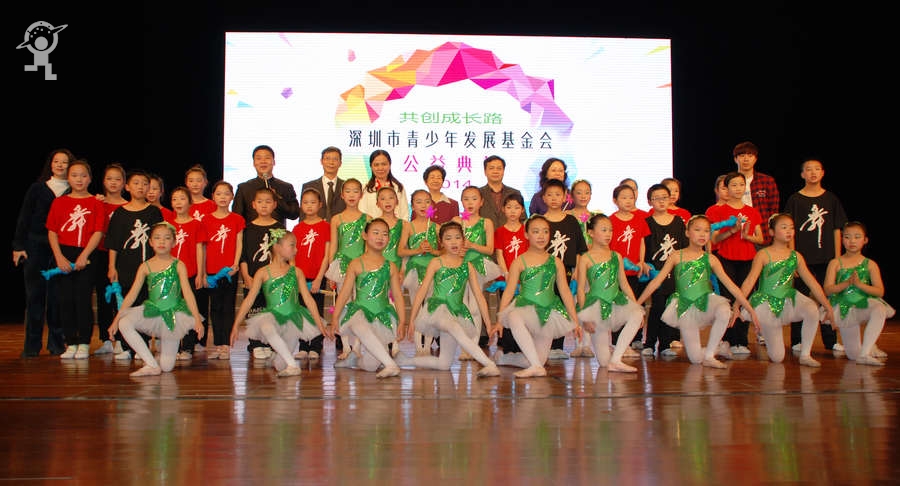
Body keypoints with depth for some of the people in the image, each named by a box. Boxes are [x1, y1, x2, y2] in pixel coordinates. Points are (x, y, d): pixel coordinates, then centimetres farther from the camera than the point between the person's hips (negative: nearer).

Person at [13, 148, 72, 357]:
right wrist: (18, 246, 1)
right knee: (34, 294, 2)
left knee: (57, 295, 0)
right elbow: (24, 218, 6)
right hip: (35, 245, 1)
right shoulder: (37, 188, 8)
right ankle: (32, 345, 8)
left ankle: (56, 343, 9)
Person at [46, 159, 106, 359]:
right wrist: (59, 257, -7)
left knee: (83, 300, -3)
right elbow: (52, 232, 5)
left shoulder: (96, 203, 3)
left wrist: (84, 255, -14)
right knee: (65, 301, 3)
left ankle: (84, 344, 4)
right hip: (63, 256, 3)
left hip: (85, 256, -2)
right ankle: (71, 344, 11)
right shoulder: (59, 202, 9)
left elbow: (98, 232, -4)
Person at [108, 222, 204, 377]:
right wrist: (116, 319, -3)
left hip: (173, 314, -3)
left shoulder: (178, 265, -3)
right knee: (124, 324, -27)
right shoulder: (145, 266, 3)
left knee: (167, 367, -9)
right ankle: (152, 365, -18)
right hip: (152, 312, 3)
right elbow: (132, 294, 2)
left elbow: (187, 292, -9)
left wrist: (197, 319, -19)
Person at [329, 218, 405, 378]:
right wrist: (335, 316, -6)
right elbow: (345, 291, 1)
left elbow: (397, 295, 8)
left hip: (382, 314, 2)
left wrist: (402, 321, 1)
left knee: (370, 366, -10)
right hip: (360, 310, -2)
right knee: (360, 327, -43)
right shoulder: (356, 264, 3)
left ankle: (358, 355, 28)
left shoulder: (391, 267, 7)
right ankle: (390, 364, -39)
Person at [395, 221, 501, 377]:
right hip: (436, 309, -4)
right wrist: (411, 321, -4)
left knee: (444, 364, -1)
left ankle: (404, 360, 20)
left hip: (456, 312, 4)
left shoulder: (468, 267, 11)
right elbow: (421, 292, 1)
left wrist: (489, 325, 5)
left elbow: (479, 296, 11)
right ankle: (490, 364, -42)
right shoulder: (436, 263, 3)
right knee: (455, 328, -39)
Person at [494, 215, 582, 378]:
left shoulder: (556, 262, 7)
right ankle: (537, 367, -35)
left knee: (539, 359, -3)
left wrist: (575, 321, 10)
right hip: (525, 308, -3)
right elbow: (509, 292, -3)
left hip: (549, 311, 4)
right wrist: (499, 320, -12)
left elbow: (565, 292, 11)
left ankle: (503, 359, 27)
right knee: (513, 318, -42)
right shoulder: (519, 262, -1)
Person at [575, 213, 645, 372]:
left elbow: (624, 284, 13)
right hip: (596, 306, -4)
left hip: (616, 304, 4)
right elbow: (581, 290, -5)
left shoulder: (616, 256, 9)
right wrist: (584, 317, -11)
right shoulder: (585, 259, -4)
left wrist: (636, 307, 5)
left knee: (637, 315, -31)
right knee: (603, 362, -9)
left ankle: (615, 359, -23)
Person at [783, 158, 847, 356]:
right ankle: (797, 341, 9)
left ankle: (831, 341, 14)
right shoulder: (795, 200, 0)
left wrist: (837, 256, 4)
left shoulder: (831, 199, 7)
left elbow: (836, 230, 8)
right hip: (803, 257, -2)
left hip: (827, 257, 2)